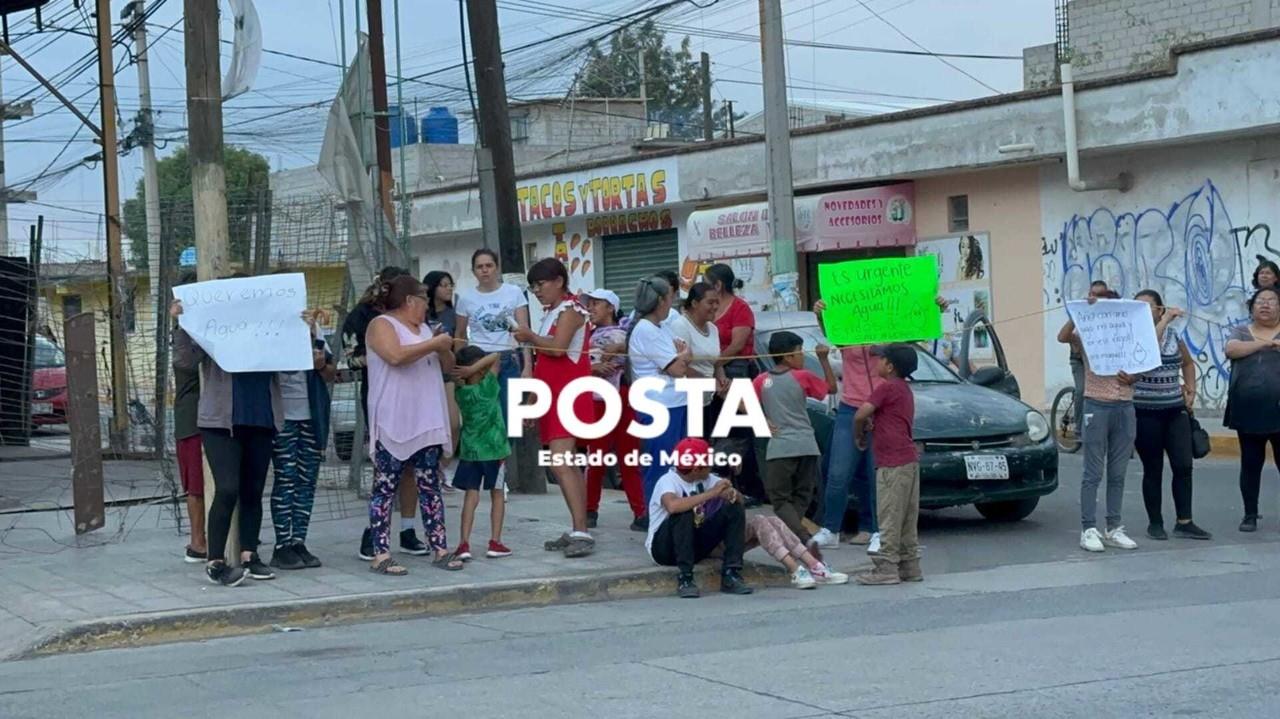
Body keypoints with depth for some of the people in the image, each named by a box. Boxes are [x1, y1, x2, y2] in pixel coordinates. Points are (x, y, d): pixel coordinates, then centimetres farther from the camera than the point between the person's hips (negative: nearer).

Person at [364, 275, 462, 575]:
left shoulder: (423, 328, 19)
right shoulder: (382, 325, -5)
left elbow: (447, 367, 23)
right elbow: (396, 355, -24)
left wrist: (444, 349, 1)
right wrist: (435, 344, -14)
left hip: (427, 423, 8)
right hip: (392, 424, -8)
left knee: (430, 487, 7)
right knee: (385, 487, -4)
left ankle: (440, 549, 7)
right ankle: (380, 555, -4)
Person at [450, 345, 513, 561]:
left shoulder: (461, 392, -2)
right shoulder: (487, 387, -12)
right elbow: (495, 357, -13)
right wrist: (473, 369, -19)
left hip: (469, 450, 3)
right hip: (493, 448, -3)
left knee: (471, 496, 3)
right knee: (497, 495, 10)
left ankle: (464, 543, -7)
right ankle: (495, 542, 9)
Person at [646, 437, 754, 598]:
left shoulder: (707, 479, 1)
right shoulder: (668, 481, -20)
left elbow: (739, 500, -2)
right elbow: (672, 506, -43)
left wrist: (733, 495, -27)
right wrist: (711, 493, -37)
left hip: (696, 545, 7)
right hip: (664, 547, -7)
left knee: (735, 509, -7)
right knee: (684, 513, -35)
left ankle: (730, 575, -12)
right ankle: (684, 578, -28)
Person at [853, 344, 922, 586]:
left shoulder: (887, 387, -11)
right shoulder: (904, 389, 19)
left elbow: (860, 415, -17)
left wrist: (859, 435, 0)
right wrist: (870, 423, 10)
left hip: (893, 463, -9)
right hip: (909, 460, 9)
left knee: (889, 517, -7)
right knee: (906, 519, 12)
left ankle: (886, 568, -7)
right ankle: (909, 566, 16)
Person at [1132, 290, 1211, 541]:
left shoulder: (1173, 335, 10)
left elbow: (1188, 363, 26)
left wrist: (1190, 389, 12)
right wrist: (1166, 320, -23)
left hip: (1176, 410, 4)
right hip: (1145, 413, -4)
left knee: (1183, 465, -3)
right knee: (1153, 469, 2)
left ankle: (1184, 523, 2)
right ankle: (1155, 523, 12)